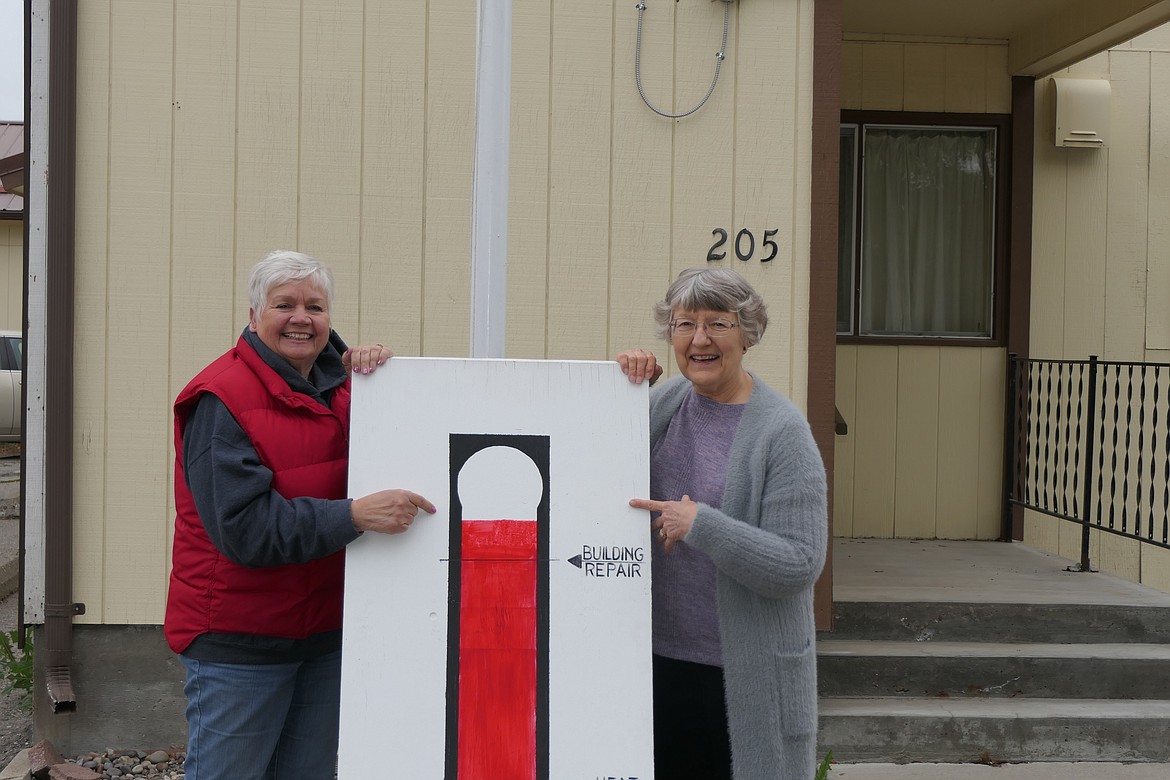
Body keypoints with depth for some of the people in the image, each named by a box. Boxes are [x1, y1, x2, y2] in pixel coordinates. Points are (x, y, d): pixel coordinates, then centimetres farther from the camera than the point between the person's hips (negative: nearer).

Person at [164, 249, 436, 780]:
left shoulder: (337, 381, 6)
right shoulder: (221, 401, -14)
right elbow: (242, 526, -22)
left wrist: (372, 375, -11)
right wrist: (355, 515, -31)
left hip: (325, 632, 6)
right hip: (238, 641, -6)